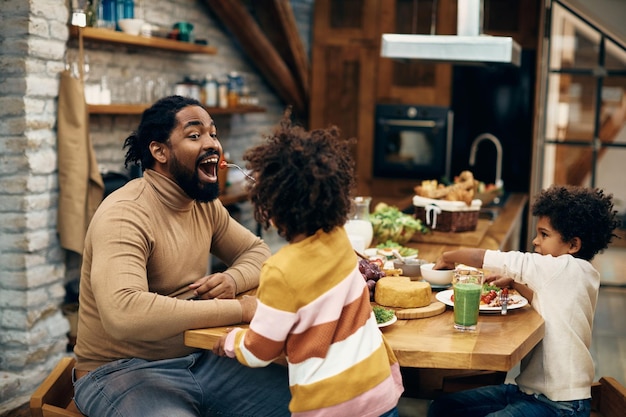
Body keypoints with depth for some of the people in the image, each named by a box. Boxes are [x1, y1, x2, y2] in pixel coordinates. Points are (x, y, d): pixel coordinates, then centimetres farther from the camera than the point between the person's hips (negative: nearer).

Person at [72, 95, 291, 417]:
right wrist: (239, 309, -31)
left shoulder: (205, 205, 5)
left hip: (195, 359, 8)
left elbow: (258, 252, 14)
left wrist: (232, 280, -11)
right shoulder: (124, 214, -22)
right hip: (121, 371, -7)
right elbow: (123, 313, -36)